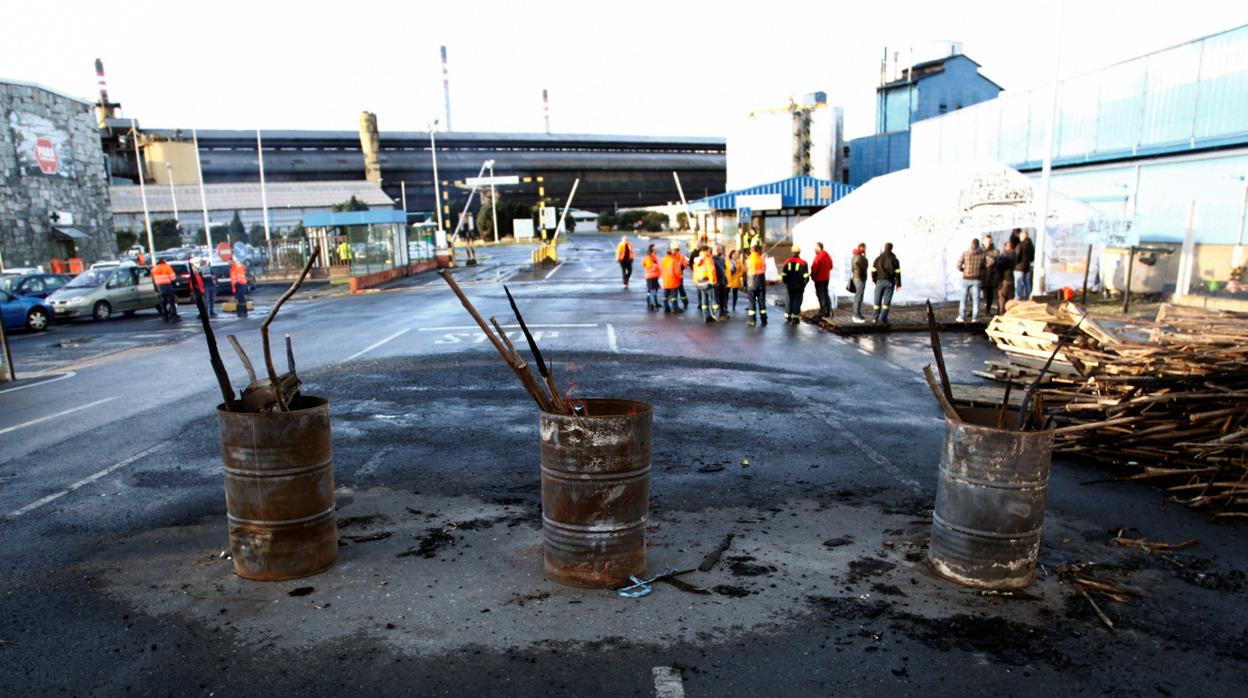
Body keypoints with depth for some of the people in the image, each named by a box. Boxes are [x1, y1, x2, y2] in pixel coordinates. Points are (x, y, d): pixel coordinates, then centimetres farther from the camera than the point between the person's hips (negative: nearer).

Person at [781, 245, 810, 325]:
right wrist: (803, 284, 6)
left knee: (789, 300, 15)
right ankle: (795, 318, -1)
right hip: (799, 286, -3)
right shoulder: (803, 263, -9)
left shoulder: (787, 262, 0)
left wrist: (786, 283, 15)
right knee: (797, 300, 2)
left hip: (789, 286, 3)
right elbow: (806, 276, -9)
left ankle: (787, 317, 18)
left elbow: (784, 275, 2)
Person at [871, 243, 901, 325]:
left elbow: (873, 271, -1)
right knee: (886, 302, 1)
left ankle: (875, 318, 14)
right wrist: (898, 284, 3)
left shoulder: (878, 259, 0)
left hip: (880, 282, 1)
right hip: (890, 282, -1)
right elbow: (897, 273, -5)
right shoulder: (894, 259, -3)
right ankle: (882, 319, -4)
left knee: (877, 300, 11)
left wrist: (874, 280, 15)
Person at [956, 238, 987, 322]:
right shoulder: (982, 254, -2)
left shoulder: (965, 253, -6)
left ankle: (962, 316, 9)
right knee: (976, 298, 6)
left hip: (966, 279, 0)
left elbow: (958, 265, -6)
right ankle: (975, 317, 6)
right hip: (977, 279, 0)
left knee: (963, 297, 9)